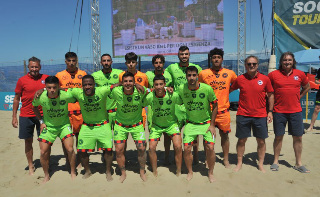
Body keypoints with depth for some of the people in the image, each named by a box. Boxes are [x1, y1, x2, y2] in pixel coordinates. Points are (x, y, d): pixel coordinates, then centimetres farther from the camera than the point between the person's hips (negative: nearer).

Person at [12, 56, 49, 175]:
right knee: (28, 141, 8)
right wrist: (14, 116, 3)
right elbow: (16, 99, 5)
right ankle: (31, 166, 23)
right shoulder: (22, 80, -1)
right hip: (26, 116, 0)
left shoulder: (46, 78, 0)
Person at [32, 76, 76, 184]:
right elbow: (34, 107, 5)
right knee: (44, 152, -1)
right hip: (48, 126, 2)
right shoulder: (40, 97, -18)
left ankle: (73, 173, 12)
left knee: (70, 149, -12)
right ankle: (46, 176, 24)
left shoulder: (66, 96, -25)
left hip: (64, 125, -1)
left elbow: (76, 100, -3)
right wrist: (41, 121, 1)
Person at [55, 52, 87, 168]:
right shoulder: (59, 75, 5)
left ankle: (79, 160, 23)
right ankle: (67, 160, 24)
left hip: (79, 110, 0)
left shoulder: (83, 74, 5)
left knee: (79, 136, 8)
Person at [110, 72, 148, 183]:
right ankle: (123, 173, 24)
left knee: (141, 148, -3)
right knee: (119, 150, -2)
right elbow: (109, 96, 3)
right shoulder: (116, 92, -20)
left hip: (137, 124, 0)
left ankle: (142, 172, 23)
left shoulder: (141, 91, -20)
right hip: (120, 125, 0)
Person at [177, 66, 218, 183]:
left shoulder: (207, 89, -18)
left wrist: (212, 124, -6)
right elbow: (179, 103, 5)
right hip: (190, 123, 1)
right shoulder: (181, 89, -13)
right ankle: (190, 172, 22)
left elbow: (215, 106, -6)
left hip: (206, 123, -1)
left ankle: (210, 172, 18)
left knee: (210, 148, -9)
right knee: (187, 148, -4)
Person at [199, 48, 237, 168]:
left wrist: (226, 91, 8)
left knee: (224, 135, 11)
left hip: (223, 110, 1)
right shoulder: (203, 73, 0)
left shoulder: (230, 73, 4)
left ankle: (226, 159, 28)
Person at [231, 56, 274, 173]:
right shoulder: (240, 79, 0)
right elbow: (230, 90, 13)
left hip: (260, 116, 0)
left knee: (261, 141, 9)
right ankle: (239, 164, 24)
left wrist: (270, 111, 2)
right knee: (241, 140, 8)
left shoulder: (265, 79, 0)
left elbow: (270, 95, 6)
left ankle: (261, 164, 26)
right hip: (243, 115, 0)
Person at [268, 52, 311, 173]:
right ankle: (275, 161, 20)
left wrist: (298, 98, 10)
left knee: (298, 137, 7)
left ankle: (298, 163, 21)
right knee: (278, 136, 6)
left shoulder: (300, 74, 3)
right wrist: (272, 102, 1)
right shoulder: (273, 74, -4)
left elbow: (307, 87, 20)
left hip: (296, 111, 2)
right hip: (279, 111, -2)